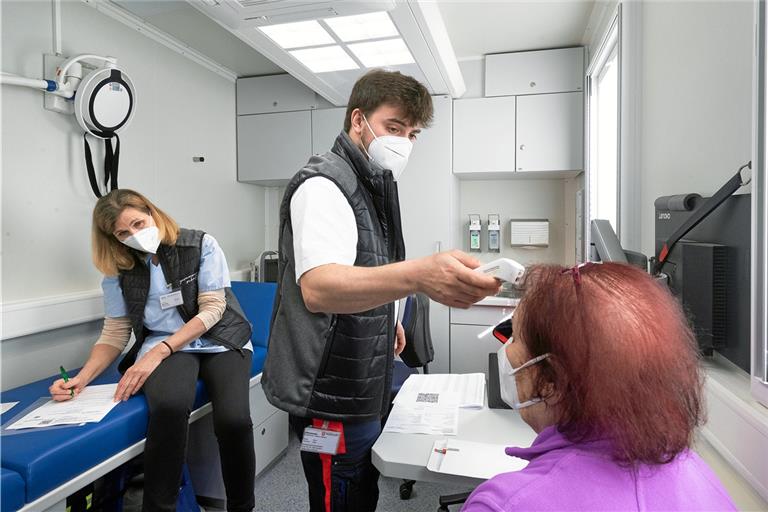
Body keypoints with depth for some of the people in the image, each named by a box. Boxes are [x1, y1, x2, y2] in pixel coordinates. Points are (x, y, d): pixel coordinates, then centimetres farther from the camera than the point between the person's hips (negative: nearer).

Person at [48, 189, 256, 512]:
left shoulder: (201, 245, -4)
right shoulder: (118, 269, 6)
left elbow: (212, 309, -10)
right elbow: (115, 333, 7)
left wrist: (157, 353, -19)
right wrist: (82, 378, -11)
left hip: (220, 340, -1)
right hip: (164, 346, 2)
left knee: (233, 420, -28)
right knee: (169, 406, -35)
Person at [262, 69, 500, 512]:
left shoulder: (370, 185, 12)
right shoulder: (324, 185, -19)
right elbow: (317, 288, -37)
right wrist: (419, 276, -51)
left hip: (360, 387, 9)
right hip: (332, 395, -9)